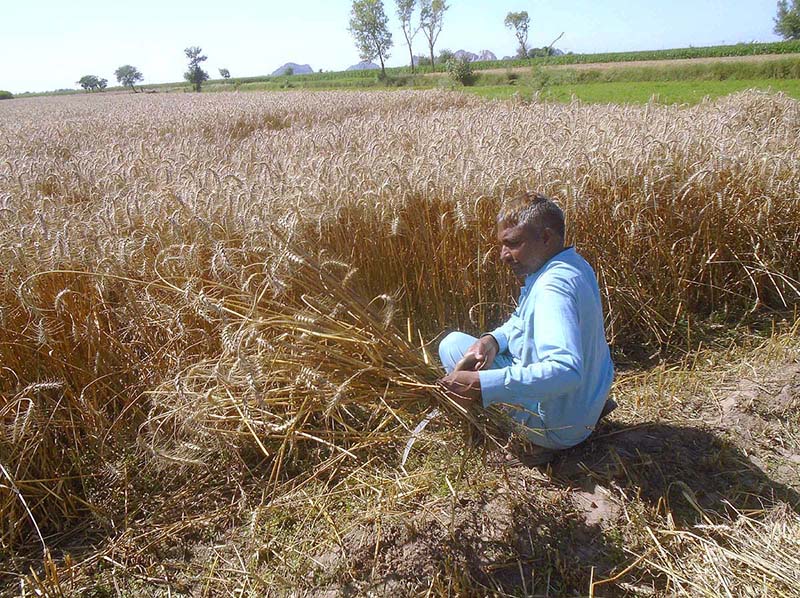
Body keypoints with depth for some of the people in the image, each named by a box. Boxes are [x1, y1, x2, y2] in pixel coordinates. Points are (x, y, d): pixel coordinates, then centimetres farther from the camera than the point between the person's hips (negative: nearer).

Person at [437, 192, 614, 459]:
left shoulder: (554, 286, -30)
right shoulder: (573, 265, 2)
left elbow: (566, 371, -43)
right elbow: (523, 319, 12)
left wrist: (482, 384, -47)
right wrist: (494, 339, -8)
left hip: (558, 427, -8)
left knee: (453, 344, -2)